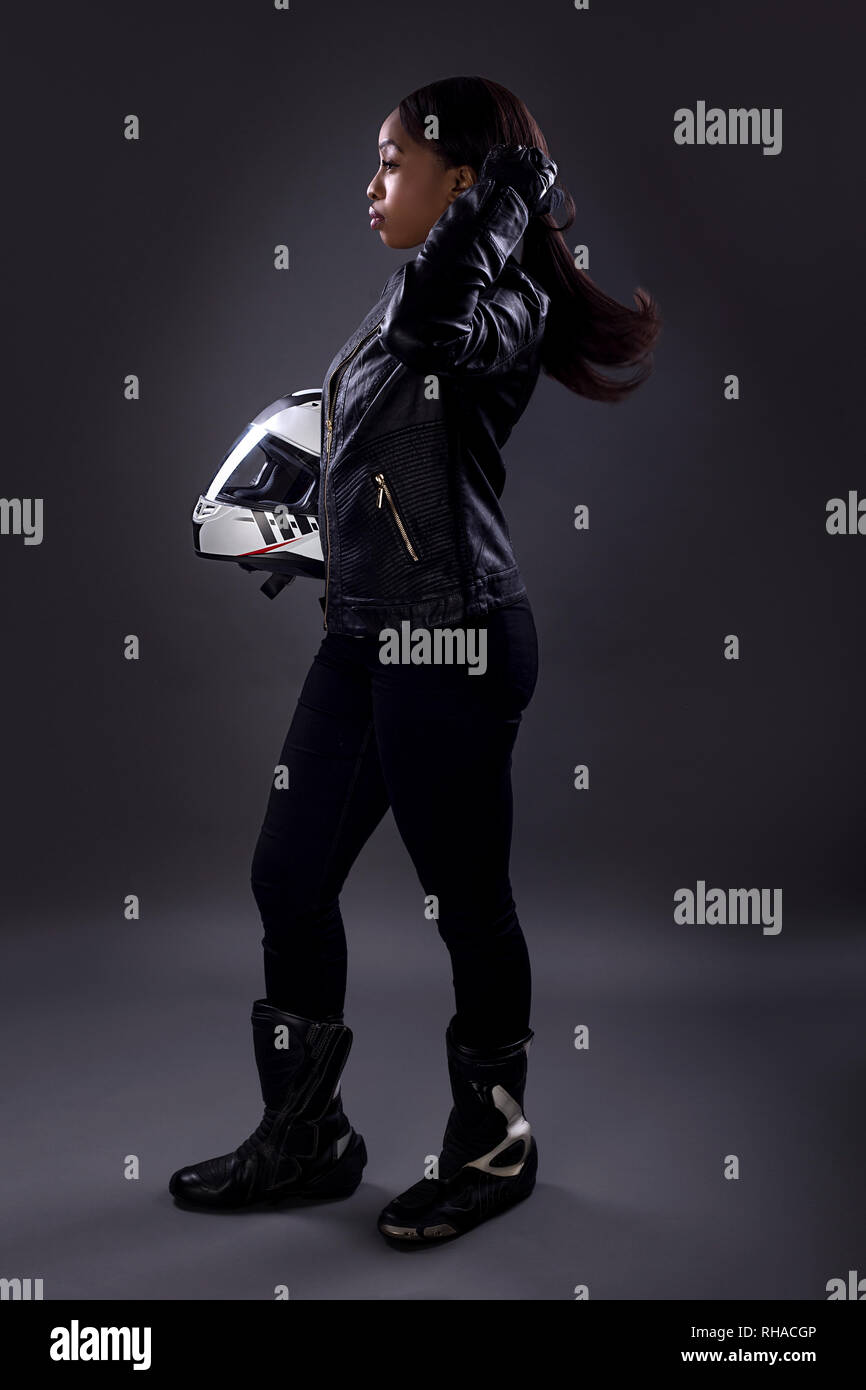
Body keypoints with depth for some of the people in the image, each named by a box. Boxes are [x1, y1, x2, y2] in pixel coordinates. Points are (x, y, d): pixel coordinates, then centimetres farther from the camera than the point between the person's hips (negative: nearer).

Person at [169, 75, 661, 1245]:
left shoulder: (498, 310, -9)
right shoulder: (404, 299, 15)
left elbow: (437, 313, -30)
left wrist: (517, 181, -14)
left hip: (452, 638, -9)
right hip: (364, 633, 9)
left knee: (467, 901, 4)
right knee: (288, 878, 12)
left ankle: (494, 1146, 25)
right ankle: (307, 1138, 28)